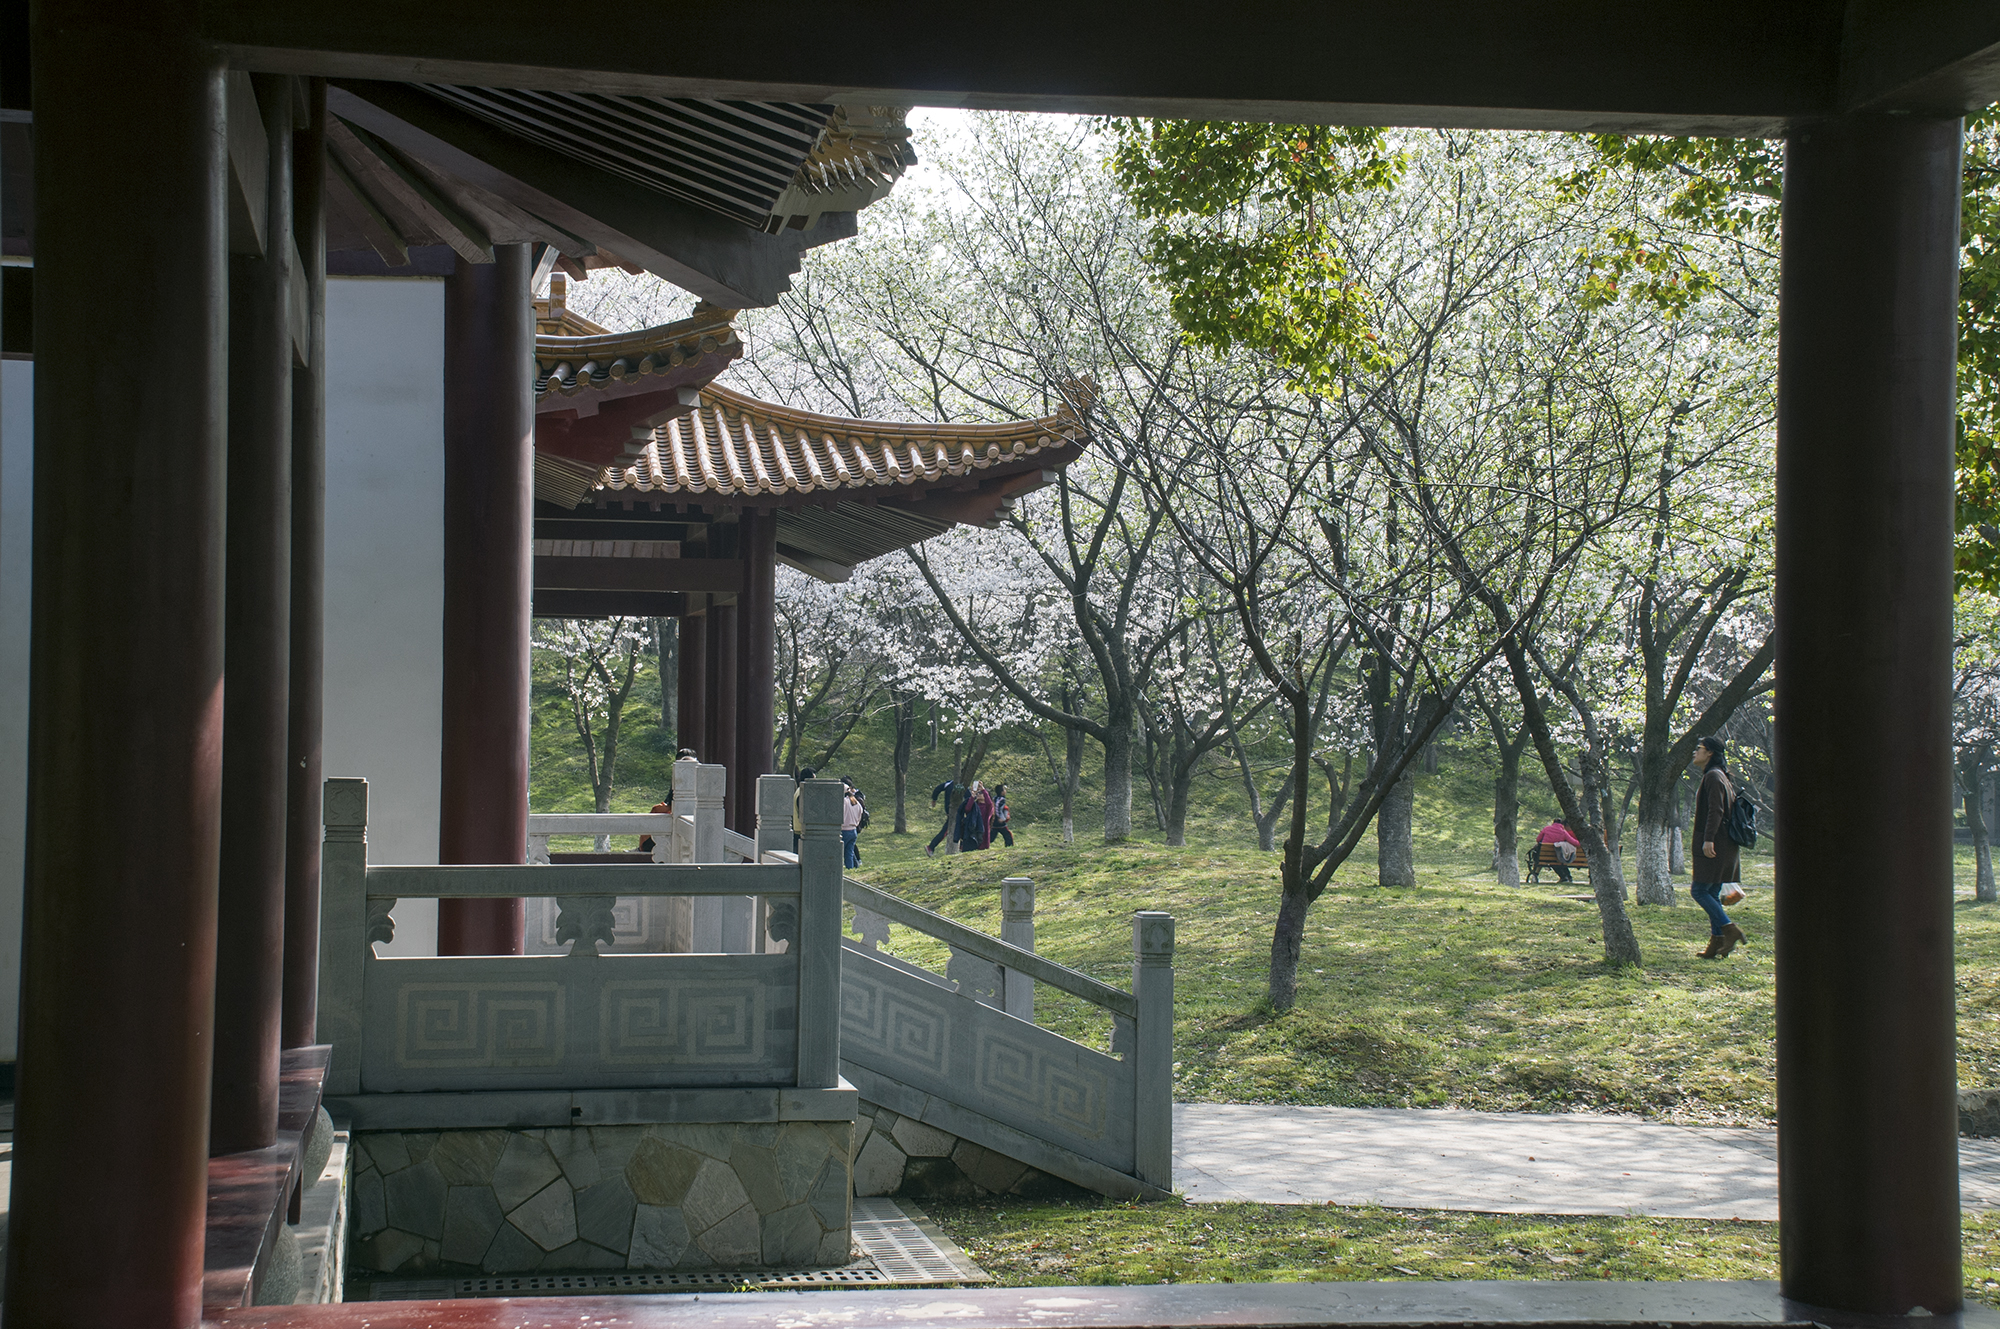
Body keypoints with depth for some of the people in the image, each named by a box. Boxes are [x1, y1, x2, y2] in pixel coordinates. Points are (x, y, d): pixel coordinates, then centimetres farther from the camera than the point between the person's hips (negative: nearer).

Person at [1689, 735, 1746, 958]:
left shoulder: (1713, 776, -11)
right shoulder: (1712, 776, 19)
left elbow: (1716, 810, -21)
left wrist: (1708, 839, -27)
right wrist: (1697, 849, 26)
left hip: (1715, 846, -10)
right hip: (1722, 845, 10)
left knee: (1699, 890, -8)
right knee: (1711, 893, 9)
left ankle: (1730, 929, -11)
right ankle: (1717, 942, 7)